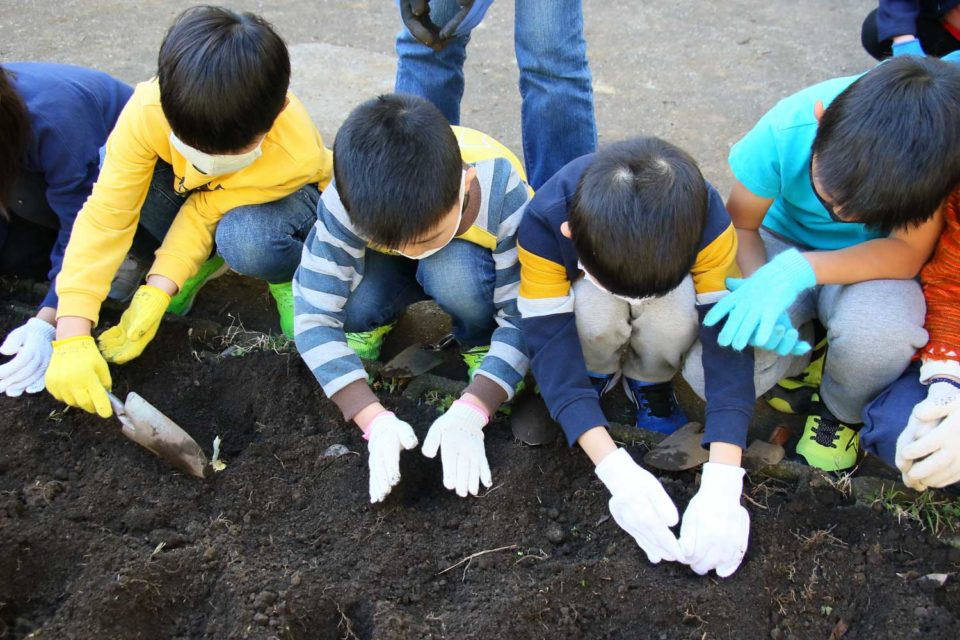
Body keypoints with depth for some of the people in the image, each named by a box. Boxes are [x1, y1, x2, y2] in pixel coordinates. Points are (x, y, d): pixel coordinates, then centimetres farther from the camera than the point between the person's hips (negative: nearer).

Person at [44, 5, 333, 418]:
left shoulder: (297, 155, -40)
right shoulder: (148, 112, -36)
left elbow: (206, 210, -27)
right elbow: (105, 215, -33)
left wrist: (156, 291, -32)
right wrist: (71, 338, -37)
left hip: (277, 200, -3)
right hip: (190, 185, 3)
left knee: (244, 239, -39)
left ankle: (289, 277, -3)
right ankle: (207, 260, -4)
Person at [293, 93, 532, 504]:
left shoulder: (503, 193, -36)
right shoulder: (349, 202, -34)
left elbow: (523, 319, -30)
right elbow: (314, 319, -30)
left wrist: (469, 414, -42)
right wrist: (375, 419, -40)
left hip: (469, 264, -1)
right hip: (386, 270, 1)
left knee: (453, 272, -37)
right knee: (353, 303, -33)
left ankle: (480, 345, -6)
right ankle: (375, 321, 1)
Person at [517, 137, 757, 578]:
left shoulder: (706, 219, -36)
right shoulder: (543, 224, -38)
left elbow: (729, 340, -36)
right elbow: (549, 344, -38)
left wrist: (722, 483, -45)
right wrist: (616, 470, -46)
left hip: (671, 296, 1)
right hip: (582, 301, 0)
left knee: (676, 309, -36)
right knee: (596, 309, -37)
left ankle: (650, 385, -4)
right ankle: (598, 374, -4)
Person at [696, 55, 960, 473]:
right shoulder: (786, 131, -29)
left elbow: (908, 252, -24)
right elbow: (740, 225, -13)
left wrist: (800, 271, -39)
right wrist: (759, 284, -34)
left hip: (872, 262, 0)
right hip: (783, 245, 1)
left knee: (878, 331, -37)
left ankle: (842, 412, 1)